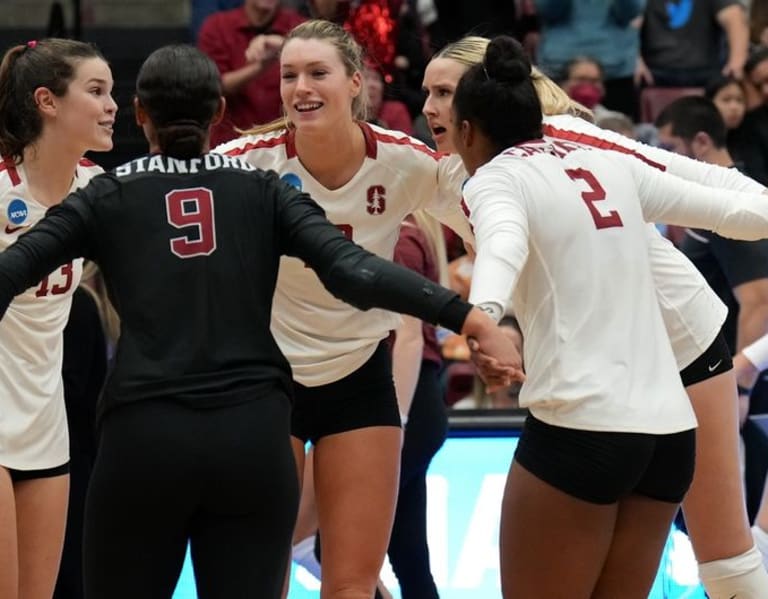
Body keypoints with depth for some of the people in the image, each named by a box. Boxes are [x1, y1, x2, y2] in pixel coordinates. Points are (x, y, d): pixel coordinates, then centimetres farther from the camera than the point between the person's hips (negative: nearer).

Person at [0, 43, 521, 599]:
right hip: (252, 438, 1)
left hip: (143, 439, -1)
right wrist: (465, 314, -10)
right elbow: (351, 269, -5)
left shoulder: (107, 198, 9)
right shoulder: (262, 190, 10)